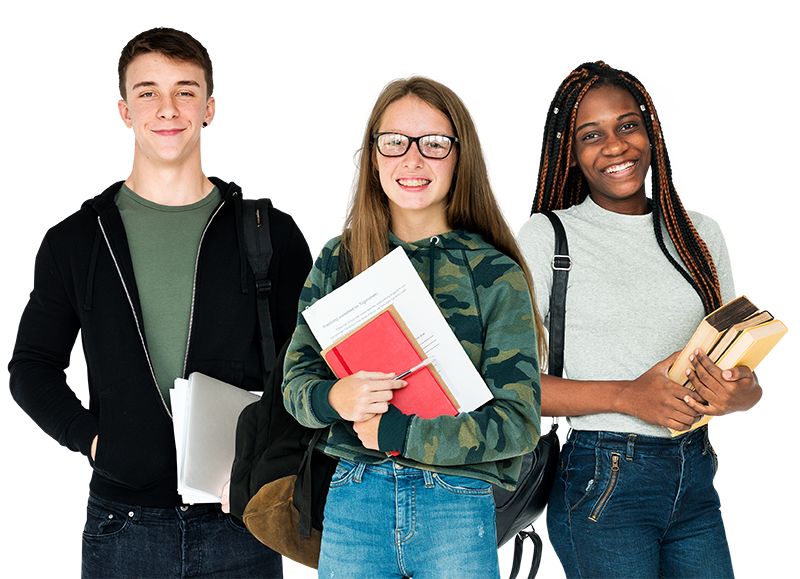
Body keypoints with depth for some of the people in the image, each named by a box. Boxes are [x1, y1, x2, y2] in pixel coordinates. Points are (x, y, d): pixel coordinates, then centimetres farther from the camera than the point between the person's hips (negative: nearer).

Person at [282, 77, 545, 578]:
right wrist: (336, 399, -15)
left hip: (458, 506, -2)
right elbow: (296, 381, 8)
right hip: (355, 500, 2)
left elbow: (519, 423, -7)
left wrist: (395, 432, -13)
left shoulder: (496, 275, -2)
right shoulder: (337, 263, 7)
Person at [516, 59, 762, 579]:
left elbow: (745, 377, 15)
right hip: (600, 483, -5)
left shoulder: (700, 239, 12)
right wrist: (627, 396, -20)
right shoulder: (542, 237, -3)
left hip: (694, 477, 5)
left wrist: (737, 393, -9)